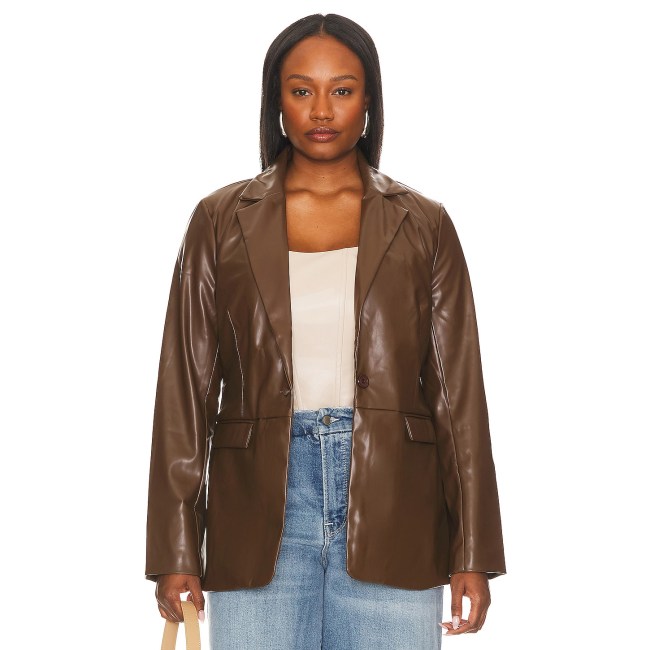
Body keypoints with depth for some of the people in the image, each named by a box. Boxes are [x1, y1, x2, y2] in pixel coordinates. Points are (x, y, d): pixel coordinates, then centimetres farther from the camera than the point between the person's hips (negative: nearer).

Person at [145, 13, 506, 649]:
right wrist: (176, 550, 0)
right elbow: (186, 388, 5)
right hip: (259, 515, 0)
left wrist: (473, 553, 0)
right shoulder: (221, 220, 7)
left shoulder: (423, 226, 7)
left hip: (389, 522, 0)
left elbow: (458, 393, 5)